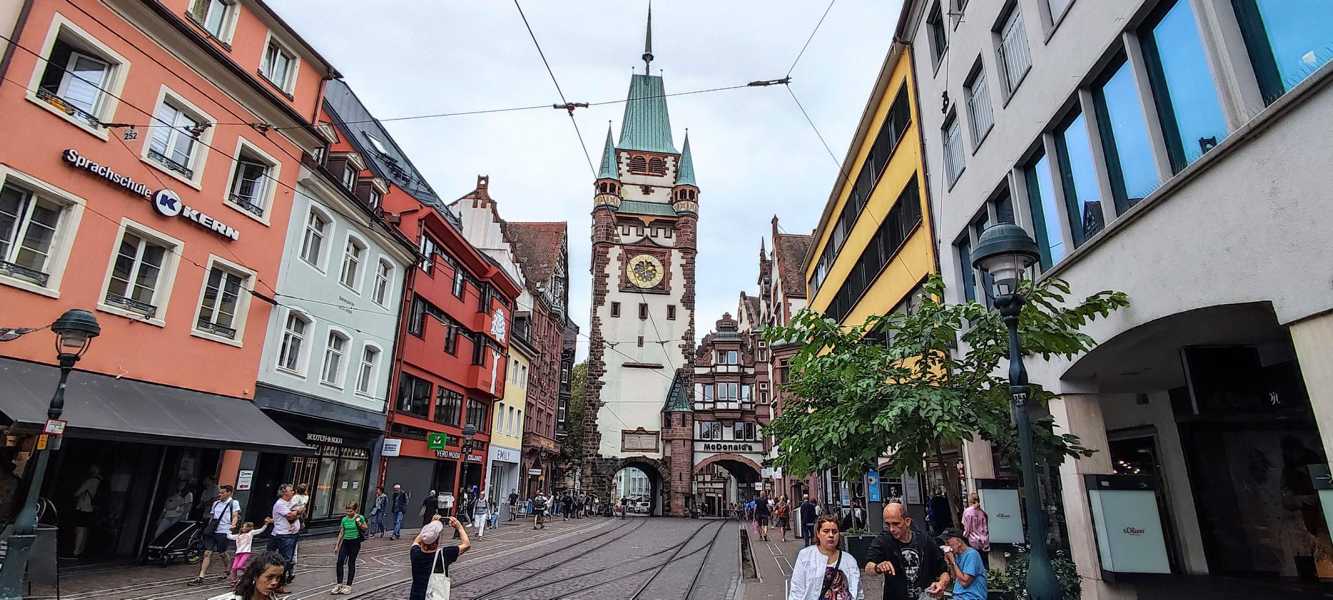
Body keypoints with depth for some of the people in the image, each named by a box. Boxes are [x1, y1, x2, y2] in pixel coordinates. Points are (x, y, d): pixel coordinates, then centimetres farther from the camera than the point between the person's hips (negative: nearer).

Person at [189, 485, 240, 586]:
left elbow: (235, 516, -9)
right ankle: (200, 578, -5)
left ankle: (230, 572, 26)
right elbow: (211, 517, 24)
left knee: (222, 553, 5)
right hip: (212, 532, 5)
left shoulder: (233, 503, 0)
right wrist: (209, 528, 17)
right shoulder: (215, 503, 17)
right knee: (207, 553, -3)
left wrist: (233, 525, -27)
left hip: (224, 532, -5)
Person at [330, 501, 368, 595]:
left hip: (355, 542, -4)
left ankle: (348, 586, 12)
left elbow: (366, 528, 4)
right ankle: (339, 585, 8)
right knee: (339, 562, -5)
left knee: (351, 563, 2)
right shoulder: (344, 519, 4)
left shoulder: (360, 517, -5)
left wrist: (359, 523, -14)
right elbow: (341, 533, 11)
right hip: (345, 542, 4)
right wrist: (337, 545, 10)